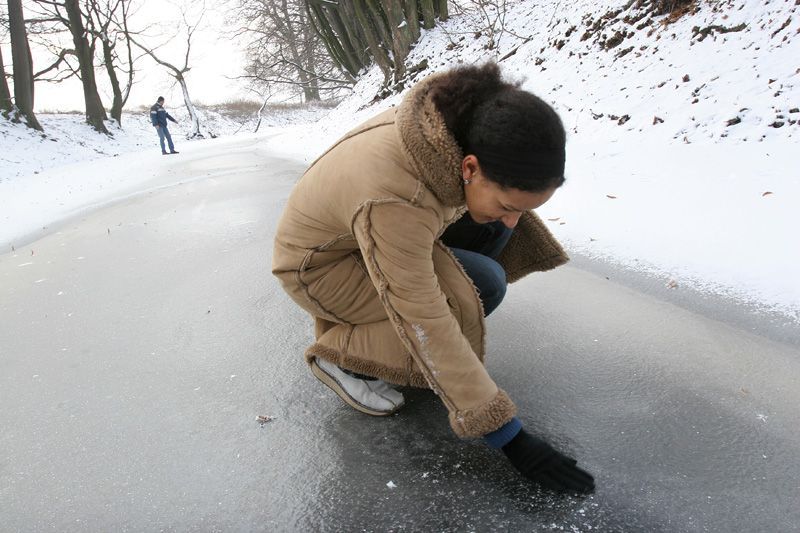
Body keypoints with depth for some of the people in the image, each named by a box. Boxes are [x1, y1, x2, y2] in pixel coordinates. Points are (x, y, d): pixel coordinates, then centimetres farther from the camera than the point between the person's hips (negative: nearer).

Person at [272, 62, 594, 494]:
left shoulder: (467, 122, -20)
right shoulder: (393, 200, -41)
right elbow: (425, 326, -34)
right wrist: (509, 437, -29)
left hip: (363, 233, 7)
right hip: (320, 267, -7)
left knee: (488, 224, -7)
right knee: (477, 291, -22)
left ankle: (393, 321, 7)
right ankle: (342, 353, -3)